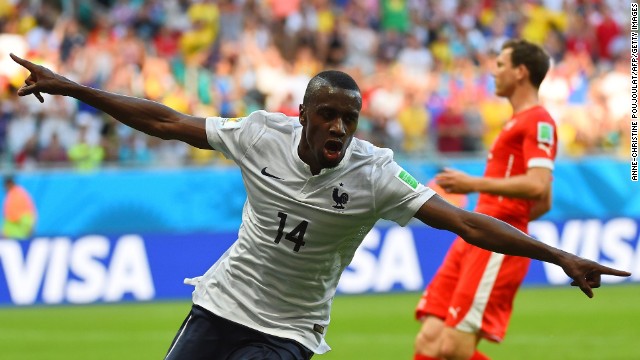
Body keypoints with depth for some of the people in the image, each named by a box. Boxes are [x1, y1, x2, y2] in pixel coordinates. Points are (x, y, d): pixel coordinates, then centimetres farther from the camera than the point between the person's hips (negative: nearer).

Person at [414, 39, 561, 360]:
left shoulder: (537, 121, -7)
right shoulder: (519, 122, 24)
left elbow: (538, 186, -22)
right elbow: (543, 204, 29)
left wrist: (474, 184, -22)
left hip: (496, 247, -10)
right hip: (473, 241, 10)